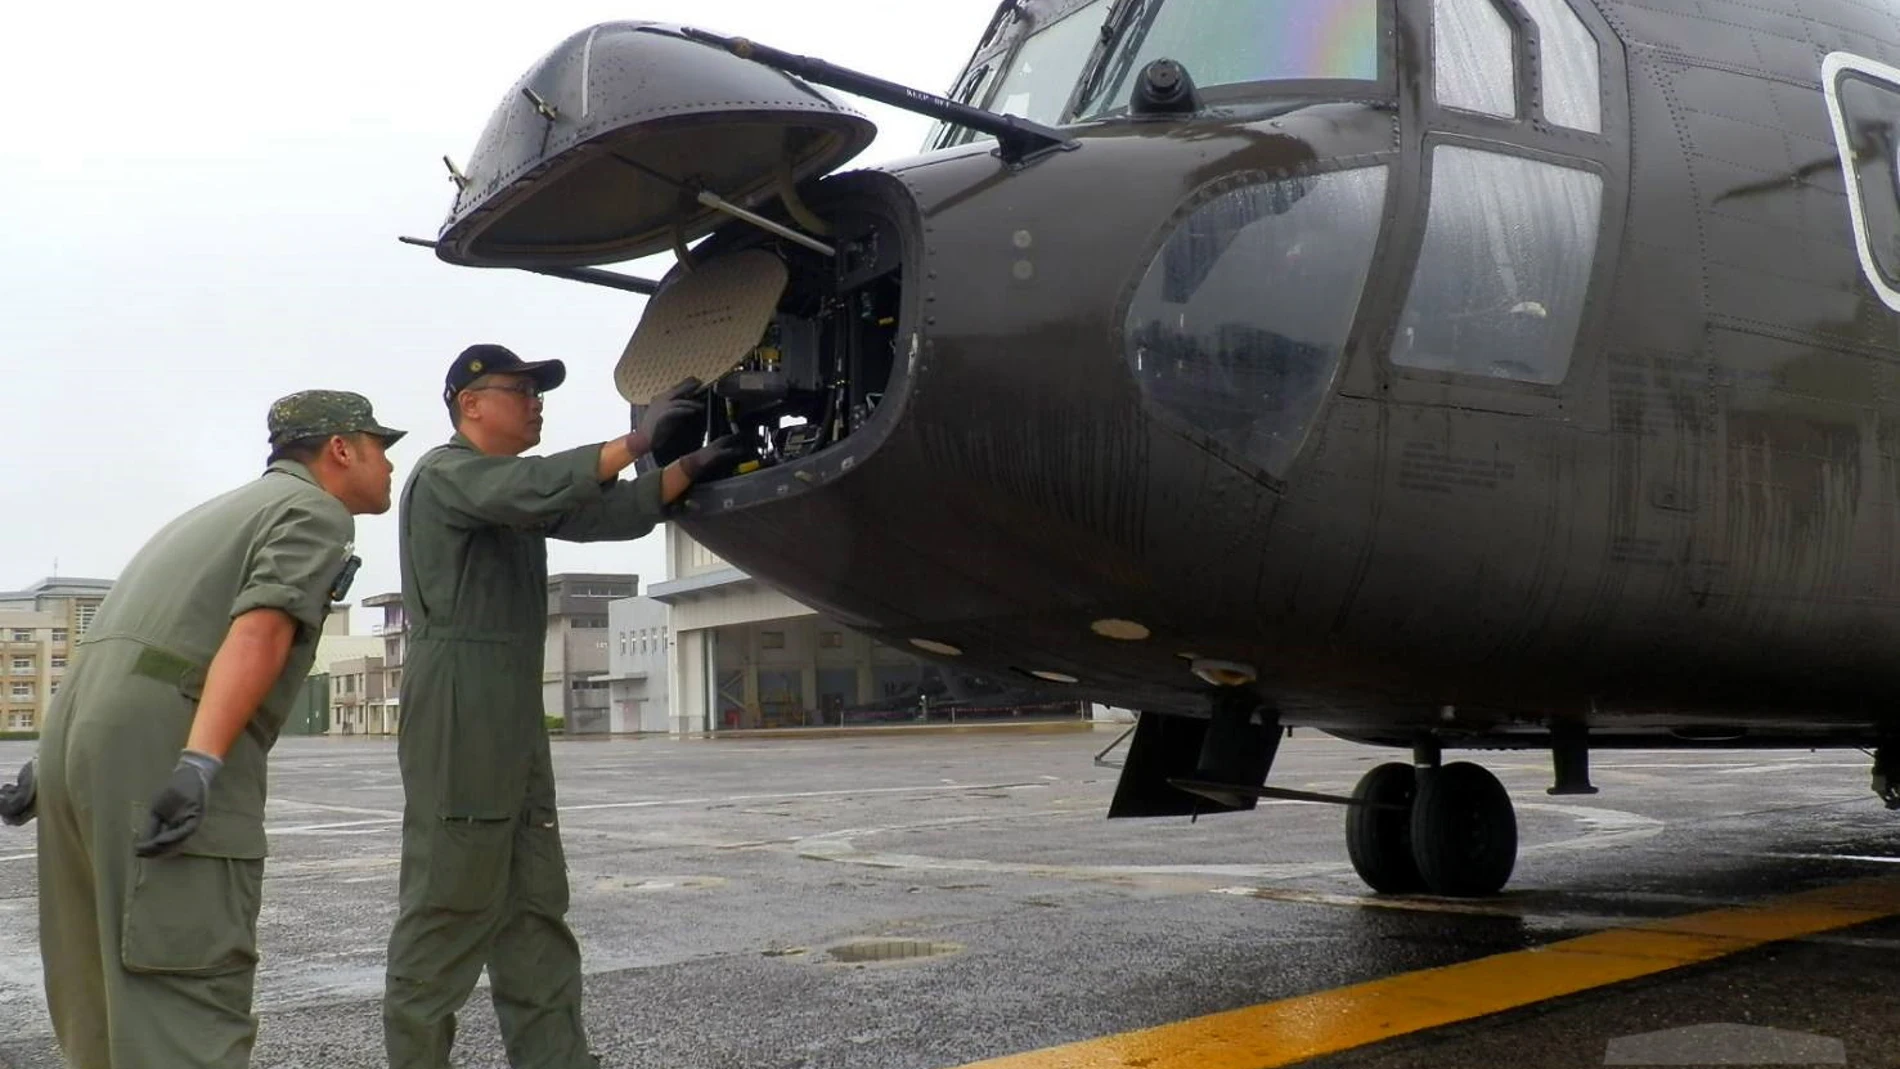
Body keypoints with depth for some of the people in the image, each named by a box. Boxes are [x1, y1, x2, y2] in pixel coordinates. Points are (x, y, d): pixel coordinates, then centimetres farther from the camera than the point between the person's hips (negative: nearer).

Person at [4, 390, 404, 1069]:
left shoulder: (225, 511, 30)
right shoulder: (315, 511, 2)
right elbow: (258, 633, -15)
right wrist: (202, 763, -26)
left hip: (81, 738, 9)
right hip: (163, 756, -9)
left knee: (115, 986, 15)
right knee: (188, 998, -12)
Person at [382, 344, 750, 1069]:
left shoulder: (516, 491, 24)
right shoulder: (446, 473, -5)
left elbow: (607, 513, 14)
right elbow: (541, 489, -25)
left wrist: (691, 465, 3)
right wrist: (636, 440, -26)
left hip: (516, 724, 9)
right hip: (458, 719, -9)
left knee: (537, 916, 6)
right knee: (447, 916, -7)